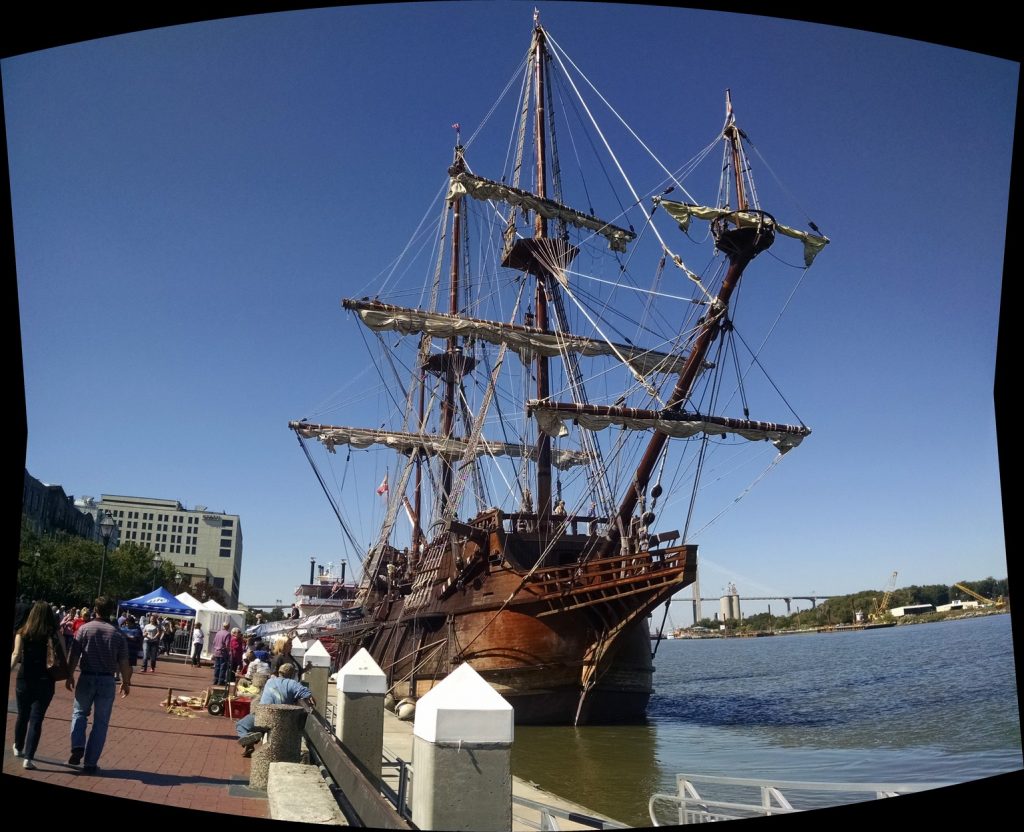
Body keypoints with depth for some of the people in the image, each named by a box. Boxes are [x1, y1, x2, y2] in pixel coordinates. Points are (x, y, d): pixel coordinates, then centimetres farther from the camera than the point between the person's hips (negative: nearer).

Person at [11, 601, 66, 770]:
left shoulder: (22, 632, -1)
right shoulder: (54, 633, -5)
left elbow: (16, 655, -12)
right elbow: (62, 658, -10)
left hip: (24, 679, 2)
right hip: (44, 680, -2)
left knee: (23, 715, 21)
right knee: (36, 718, 4)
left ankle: (18, 748, 42)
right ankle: (28, 757, -2)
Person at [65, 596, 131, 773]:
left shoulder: (84, 629, -4)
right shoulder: (117, 634, -1)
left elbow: (74, 656, -6)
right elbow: (123, 662, -1)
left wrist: (69, 676, 6)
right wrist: (126, 682, 10)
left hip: (86, 678, 0)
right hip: (107, 680, 0)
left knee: (79, 712, 20)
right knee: (101, 722, 8)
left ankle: (77, 747, -2)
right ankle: (90, 763, 10)